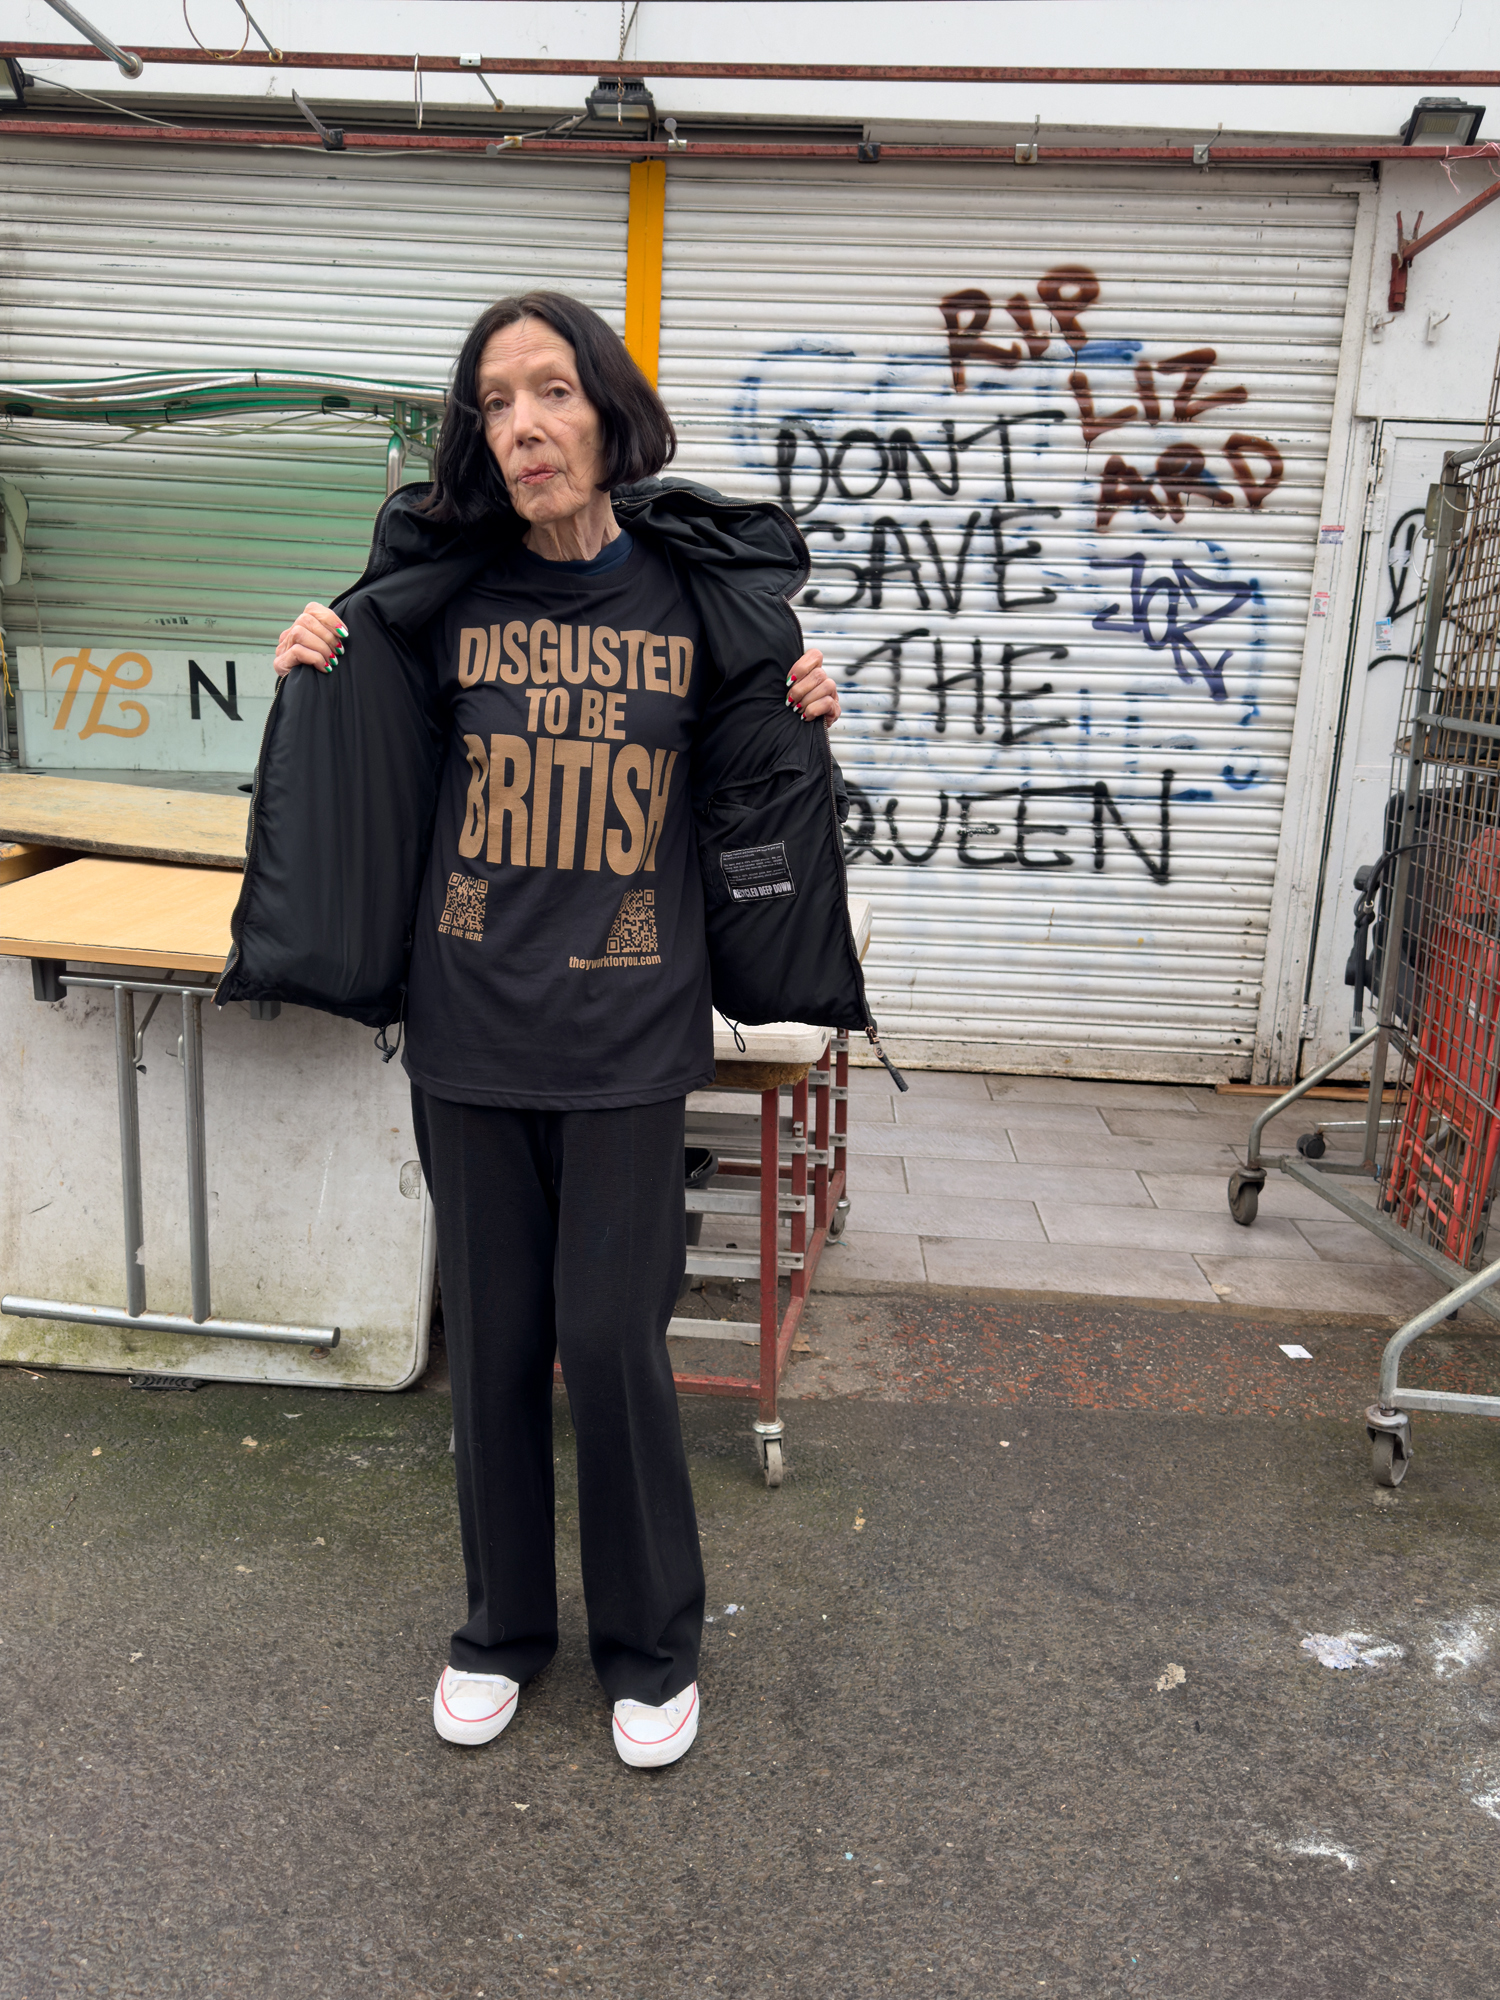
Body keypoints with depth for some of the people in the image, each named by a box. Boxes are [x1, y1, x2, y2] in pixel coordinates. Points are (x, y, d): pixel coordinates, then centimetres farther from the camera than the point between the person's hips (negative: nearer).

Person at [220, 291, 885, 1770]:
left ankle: (652, 1644, 29)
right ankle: (503, 1624, 36)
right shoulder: (433, 592, 0)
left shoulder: (702, 592, -2)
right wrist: (316, 687, -5)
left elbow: (743, 794, 9)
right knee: (491, 1335, 12)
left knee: (612, 1339, 3)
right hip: (467, 1027, 2)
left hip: (627, 1036, -1)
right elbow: (379, 784, 12)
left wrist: (803, 725, -10)